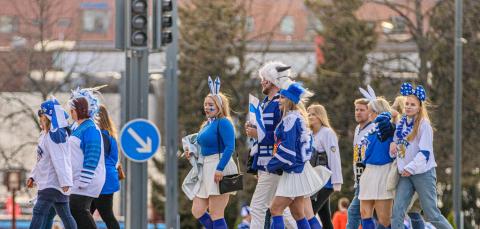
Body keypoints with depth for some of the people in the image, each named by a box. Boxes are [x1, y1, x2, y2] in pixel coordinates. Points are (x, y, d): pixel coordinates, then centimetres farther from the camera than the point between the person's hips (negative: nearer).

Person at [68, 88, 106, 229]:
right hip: (77, 180, 10)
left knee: (77, 208, -15)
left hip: (88, 179, -10)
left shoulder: (90, 129, -15)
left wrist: (84, 181, -22)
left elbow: (92, 157, -20)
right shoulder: (77, 128, 16)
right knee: (74, 209, 8)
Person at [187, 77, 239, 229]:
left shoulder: (223, 122, -11)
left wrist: (220, 168, -28)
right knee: (197, 211, 8)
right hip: (206, 169, 10)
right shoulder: (206, 124, 16)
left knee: (215, 215, -7)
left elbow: (230, 147, -21)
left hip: (220, 170, -10)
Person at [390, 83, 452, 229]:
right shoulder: (401, 123, 12)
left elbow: (425, 152, -15)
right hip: (405, 174, 6)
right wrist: (393, 143, 7)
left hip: (423, 172, -6)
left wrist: (411, 168, -22)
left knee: (432, 214, -4)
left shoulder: (424, 124, -8)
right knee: (397, 212, -8)